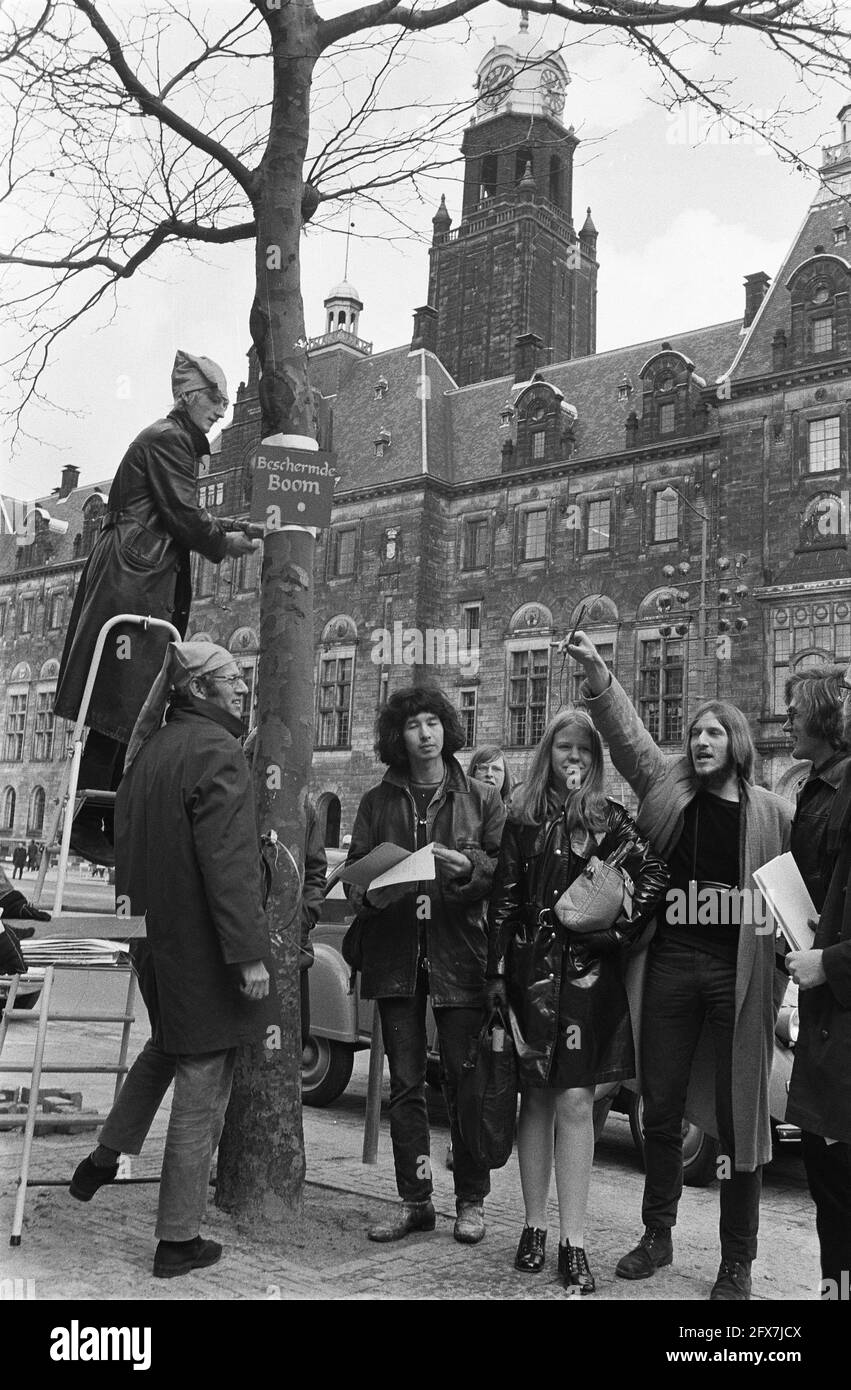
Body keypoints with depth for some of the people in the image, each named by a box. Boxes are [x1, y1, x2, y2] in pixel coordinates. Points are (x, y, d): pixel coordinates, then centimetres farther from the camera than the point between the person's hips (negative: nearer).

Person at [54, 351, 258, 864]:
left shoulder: (175, 440, 25)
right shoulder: (168, 439, -6)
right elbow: (184, 514, -13)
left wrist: (227, 534, 12)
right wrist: (227, 544, 0)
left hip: (147, 586, 10)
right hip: (132, 585, -10)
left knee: (135, 713, 7)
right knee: (117, 709, -12)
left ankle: (118, 826, 9)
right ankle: (88, 826, -10)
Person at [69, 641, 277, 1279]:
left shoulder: (149, 750, 9)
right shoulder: (217, 752, -18)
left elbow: (130, 844, 16)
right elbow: (228, 862, -24)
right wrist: (249, 951, -23)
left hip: (159, 938, 9)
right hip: (204, 947, -8)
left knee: (166, 1046, 33)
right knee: (202, 1087, 2)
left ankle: (105, 1160, 40)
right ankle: (178, 1240, 12)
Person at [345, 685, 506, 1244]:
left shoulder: (481, 798, 5)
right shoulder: (379, 802, 10)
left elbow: (505, 868, 2)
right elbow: (356, 870, 12)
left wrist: (469, 867, -17)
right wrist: (373, 891, -10)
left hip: (459, 952, -2)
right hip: (395, 954, 2)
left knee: (465, 1082, 1)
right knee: (405, 1084, 6)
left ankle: (471, 1202, 13)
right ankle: (415, 1201, 16)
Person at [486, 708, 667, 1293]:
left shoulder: (609, 818, 3)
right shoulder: (525, 818, 8)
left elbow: (654, 873, -7)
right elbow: (504, 897, 7)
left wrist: (620, 930, -11)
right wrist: (496, 972, 4)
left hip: (588, 970, -2)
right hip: (531, 968, 2)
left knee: (575, 1100, -4)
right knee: (538, 1097, 8)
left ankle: (574, 1242, 1)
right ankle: (535, 1227, 18)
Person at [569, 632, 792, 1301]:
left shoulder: (772, 812, 3)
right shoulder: (668, 786, 8)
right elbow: (628, 735, -3)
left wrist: (785, 968, -4)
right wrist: (598, 673, -15)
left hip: (739, 975, -2)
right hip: (671, 964, 2)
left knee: (739, 1115, 3)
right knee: (661, 1108, 11)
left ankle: (738, 1263, 15)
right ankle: (658, 1235, 28)